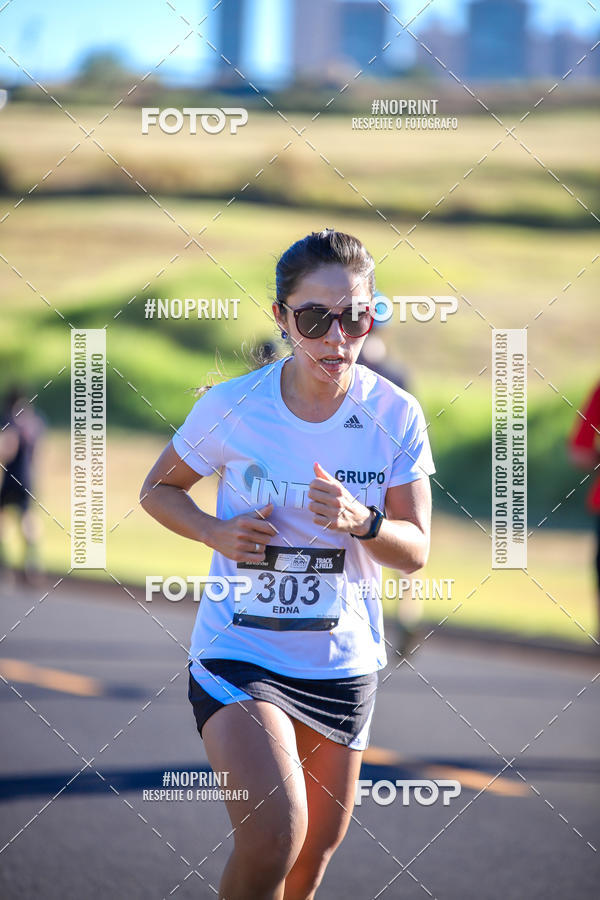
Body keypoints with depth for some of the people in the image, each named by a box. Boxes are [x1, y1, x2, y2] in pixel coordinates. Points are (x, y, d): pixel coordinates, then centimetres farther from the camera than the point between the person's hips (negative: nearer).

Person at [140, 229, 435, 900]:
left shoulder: (396, 415, -6)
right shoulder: (233, 406, -10)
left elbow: (416, 550, -2)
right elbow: (158, 489, 6)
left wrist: (361, 522, -24)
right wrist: (215, 532, -14)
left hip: (343, 663, 3)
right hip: (238, 650, -3)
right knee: (274, 838, -24)